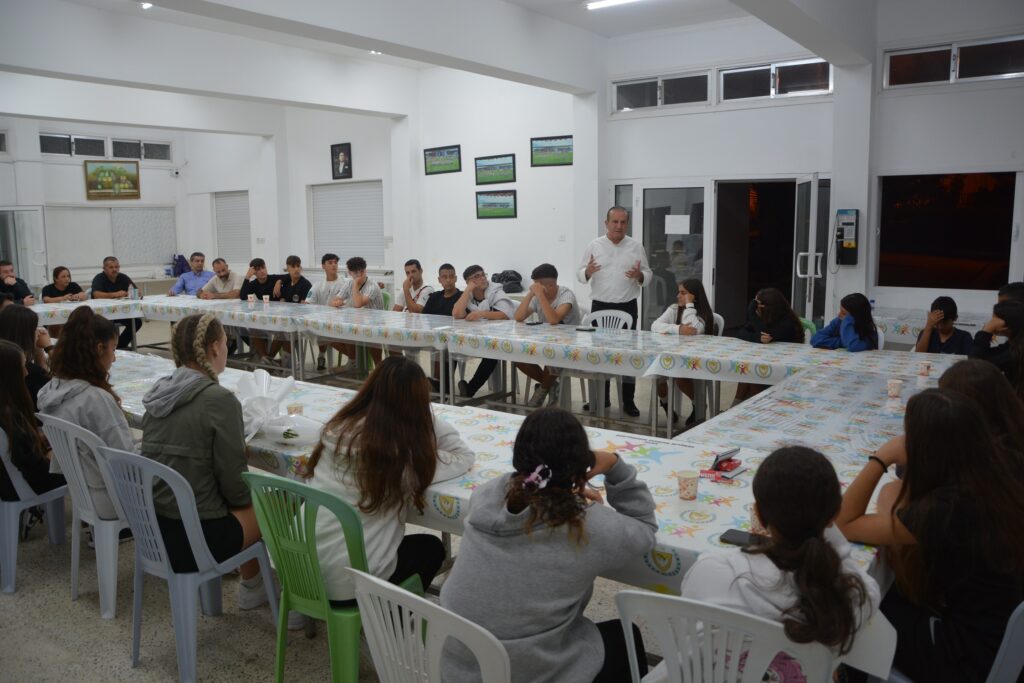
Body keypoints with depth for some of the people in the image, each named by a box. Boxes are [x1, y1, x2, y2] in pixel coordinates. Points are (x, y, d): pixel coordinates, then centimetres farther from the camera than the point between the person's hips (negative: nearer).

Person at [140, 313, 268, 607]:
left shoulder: (159, 393, 3)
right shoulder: (219, 399, -18)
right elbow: (233, 482, -15)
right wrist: (254, 494, 7)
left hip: (151, 530, 7)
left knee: (251, 497, 25)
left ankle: (252, 586, 38)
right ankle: (252, 585, 35)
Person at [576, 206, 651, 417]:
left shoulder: (636, 247, 2)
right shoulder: (594, 246, 2)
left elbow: (648, 276, 5)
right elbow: (580, 275, 4)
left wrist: (639, 276, -17)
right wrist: (588, 271, -19)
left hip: (627, 307, 0)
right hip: (600, 307, 1)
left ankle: (628, 401, 10)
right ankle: (601, 396, 19)